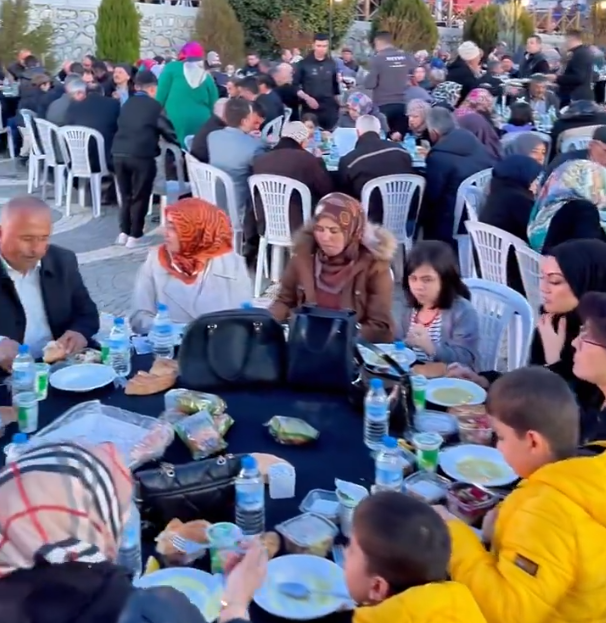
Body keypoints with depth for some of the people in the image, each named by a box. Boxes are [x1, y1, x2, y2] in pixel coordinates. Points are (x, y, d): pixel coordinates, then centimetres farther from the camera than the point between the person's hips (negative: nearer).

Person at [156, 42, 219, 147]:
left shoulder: (172, 68, 4)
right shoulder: (207, 77, 10)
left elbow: (161, 96, 0)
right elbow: (213, 107, 12)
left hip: (175, 121, -2)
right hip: (200, 123, 2)